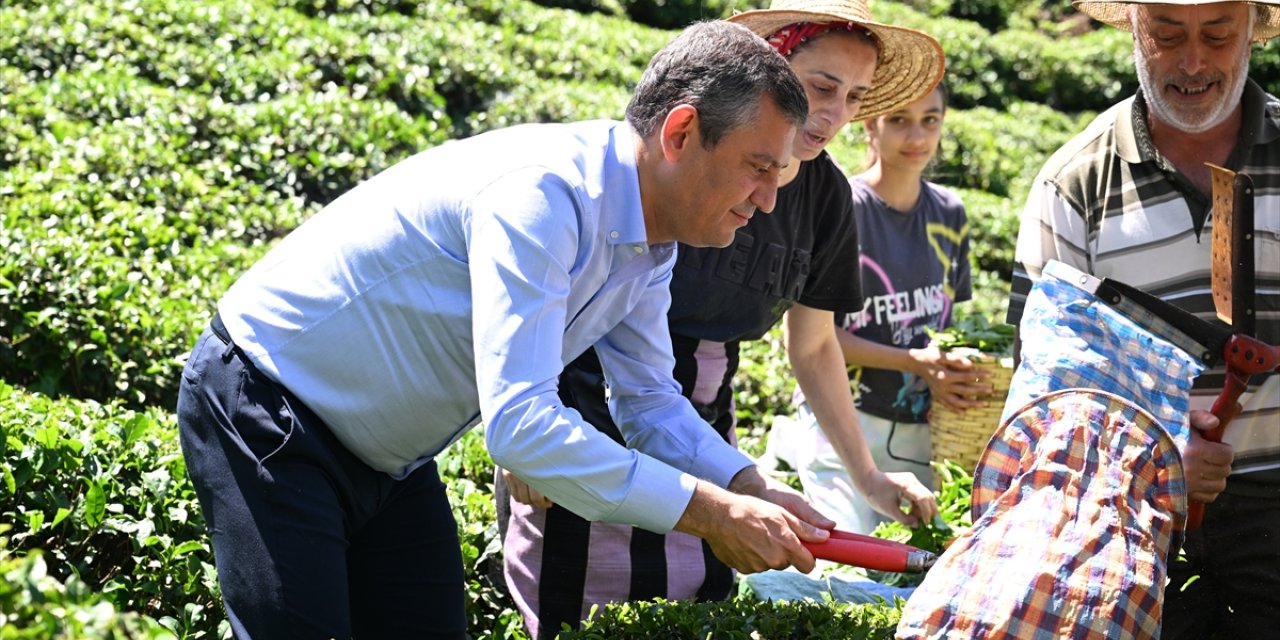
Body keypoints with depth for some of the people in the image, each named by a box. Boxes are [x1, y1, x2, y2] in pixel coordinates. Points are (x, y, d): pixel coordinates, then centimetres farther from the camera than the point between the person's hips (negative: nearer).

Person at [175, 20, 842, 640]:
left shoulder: (650, 244, -1)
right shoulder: (543, 194, -32)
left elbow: (652, 403, 5)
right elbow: (518, 423, -39)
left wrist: (755, 490, -13)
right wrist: (712, 512, -36)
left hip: (386, 455, 9)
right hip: (261, 407, -9)